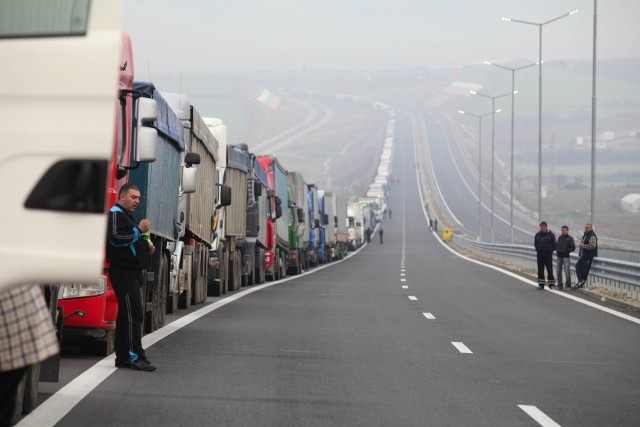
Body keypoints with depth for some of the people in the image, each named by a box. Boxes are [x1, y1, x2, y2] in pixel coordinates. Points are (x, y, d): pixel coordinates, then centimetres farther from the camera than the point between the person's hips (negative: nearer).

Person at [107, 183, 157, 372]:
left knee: (126, 314, 9)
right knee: (134, 312, -14)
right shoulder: (115, 214, -9)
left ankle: (123, 357, 11)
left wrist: (146, 248, 15)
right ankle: (135, 356, -16)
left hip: (131, 271, 11)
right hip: (123, 271, -11)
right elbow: (115, 239, -24)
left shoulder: (126, 215, 24)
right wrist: (139, 230, -19)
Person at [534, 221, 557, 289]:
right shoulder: (537, 235, 8)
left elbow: (554, 244, 0)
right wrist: (538, 250, 8)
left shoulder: (551, 234, -3)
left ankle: (551, 284, 3)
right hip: (540, 255, 4)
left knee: (549, 269, -3)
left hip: (548, 255, -4)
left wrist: (551, 250, -3)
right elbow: (535, 244, 17)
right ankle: (541, 284, 10)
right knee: (540, 269, 5)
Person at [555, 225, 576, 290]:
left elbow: (573, 248, -5)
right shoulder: (559, 238, 14)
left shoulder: (570, 238, -2)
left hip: (566, 257, -6)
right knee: (558, 272, 7)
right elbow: (556, 246, 21)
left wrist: (566, 251, -13)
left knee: (567, 272, -7)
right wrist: (557, 250, 2)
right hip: (559, 257, 6)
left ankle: (568, 286, -2)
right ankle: (559, 285, 15)